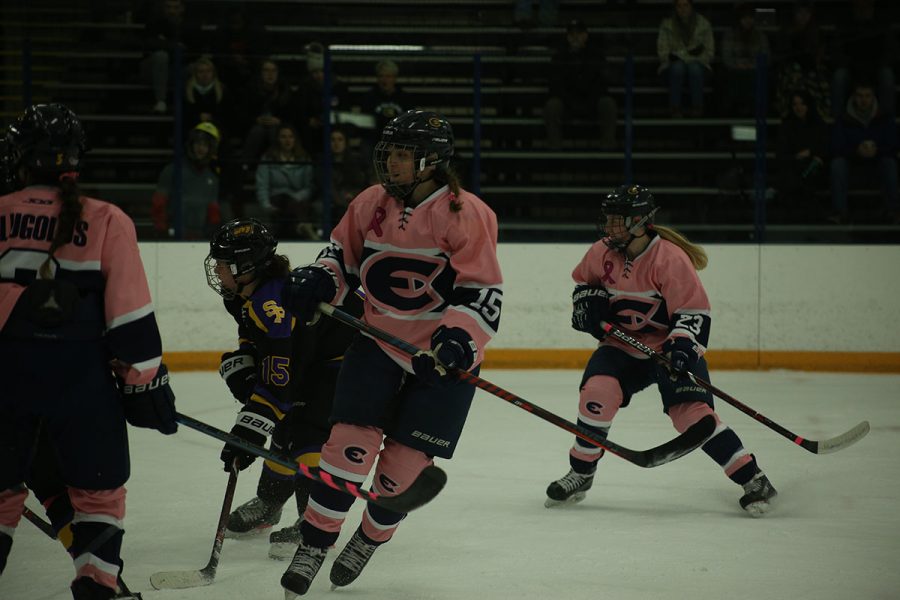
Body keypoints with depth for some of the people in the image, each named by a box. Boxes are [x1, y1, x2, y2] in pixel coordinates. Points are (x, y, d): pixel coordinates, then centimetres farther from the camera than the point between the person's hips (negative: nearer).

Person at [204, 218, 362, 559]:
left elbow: (279, 380, -33)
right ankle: (268, 504, 34)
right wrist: (240, 370, -3)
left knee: (308, 432, -21)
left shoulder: (273, 302, -31)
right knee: (288, 426, 16)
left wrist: (249, 431, -32)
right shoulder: (250, 295, 1)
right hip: (317, 360, 11)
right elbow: (253, 342, 18)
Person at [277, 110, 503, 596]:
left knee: (404, 462, 1)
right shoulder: (370, 204, 0)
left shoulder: (466, 214, -15)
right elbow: (343, 254, 14)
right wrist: (316, 281, -7)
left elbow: (484, 293, -15)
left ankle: (370, 538, 27)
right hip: (379, 342, 3)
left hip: (443, 356, -3)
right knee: (351, 443, -10)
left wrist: (459, 336, -31)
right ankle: (314, 542, 4)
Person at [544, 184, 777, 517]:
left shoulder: (671, 258, -21)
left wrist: (683, 346, -34)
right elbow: (583, 280, 18)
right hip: (622, 343, 5)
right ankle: (580, 474, -2)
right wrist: (587, 301, -2)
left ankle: (753, 479, -10)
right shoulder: (602, 253, -4)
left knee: (690, 412, -19)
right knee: (598, 391, -20)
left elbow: (695, 310, -20)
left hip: (671, 346, -4)